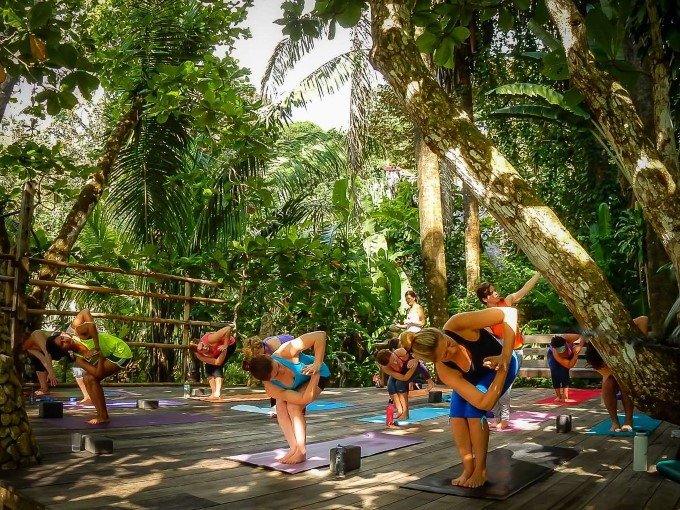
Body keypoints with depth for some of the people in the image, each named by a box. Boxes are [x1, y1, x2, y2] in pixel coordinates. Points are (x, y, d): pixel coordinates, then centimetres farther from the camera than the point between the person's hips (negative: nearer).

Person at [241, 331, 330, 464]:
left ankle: (301, 452, -11)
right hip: (297, 383, 3)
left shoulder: (285, 352, -40)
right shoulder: (271, 389, -30)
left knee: (293, 406, -21)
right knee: (281, 406, -19)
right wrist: (315, 376, -37)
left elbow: (321, 335, -40)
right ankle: (294, 448, -9)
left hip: (319, 374, -3)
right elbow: (305, 399, -31)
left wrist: (317, 364, -43)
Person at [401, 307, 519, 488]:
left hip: (504, 362, -2)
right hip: (473, 376, 3)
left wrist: (505, 356, -40)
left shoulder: (456, 326, -40)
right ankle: (468, 469, 6)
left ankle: (481, 470, -1)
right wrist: (502, 371, -40)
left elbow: (509, 313, -38)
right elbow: (485, 403, -35)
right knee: (457, 414, -15)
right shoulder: (445, 372, -31)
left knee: (473, 410, -19)